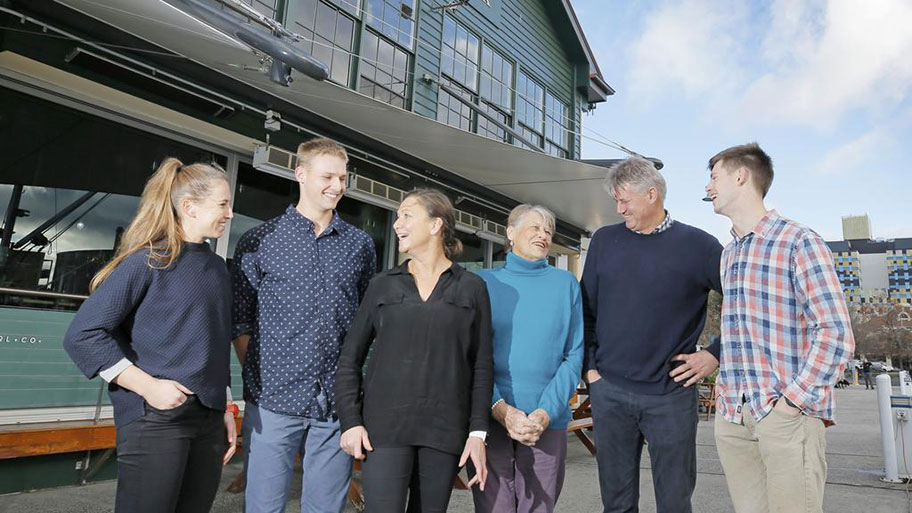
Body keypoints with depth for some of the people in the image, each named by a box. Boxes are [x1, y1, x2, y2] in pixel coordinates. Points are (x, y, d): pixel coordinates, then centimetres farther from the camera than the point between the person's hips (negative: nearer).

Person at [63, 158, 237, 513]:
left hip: (208, 419, 6)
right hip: (156, 419, -6)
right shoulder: (148, 261, -8)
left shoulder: (216, 267, 12)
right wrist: (148, 386, -17)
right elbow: (82, 335, -12)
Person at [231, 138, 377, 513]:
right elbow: (239, 320, 3)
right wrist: (259, 375, -4)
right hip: (274, 399, -2)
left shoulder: (360, 244, 9)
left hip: (337, 403, 2)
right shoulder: (260, 240, 2)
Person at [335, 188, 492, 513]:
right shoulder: (383, 285, 7)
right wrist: (351, 422, -3)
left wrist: (478, 432, -3)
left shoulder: (472, 288, 4)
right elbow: (350, 359, 7)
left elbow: (482, 366, 4)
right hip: (385, 427, 0)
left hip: (444, 430, 0)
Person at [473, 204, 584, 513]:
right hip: (491, 418, 0)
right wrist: (501, 409, -13)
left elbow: (573, 356, 2)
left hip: (548, 422, 1)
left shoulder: (565, 284, 6)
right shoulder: (485, 282, 5)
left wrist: (546, 413, -10)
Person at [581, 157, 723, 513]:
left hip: (671, 393, -2)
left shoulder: (697, 244, -2)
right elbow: (587, 310, 10)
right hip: (609, 391, 2)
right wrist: (590, 366, 4)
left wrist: (715, 354, -4)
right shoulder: (604, 240, 6)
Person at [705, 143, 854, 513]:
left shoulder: (799, 242, -6)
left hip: (786, 415, -6)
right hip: (731, 414, 6)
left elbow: (836, 333, -12)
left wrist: (793, 401, -16)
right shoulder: (728, 254, 16)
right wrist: (725, 387, 11)